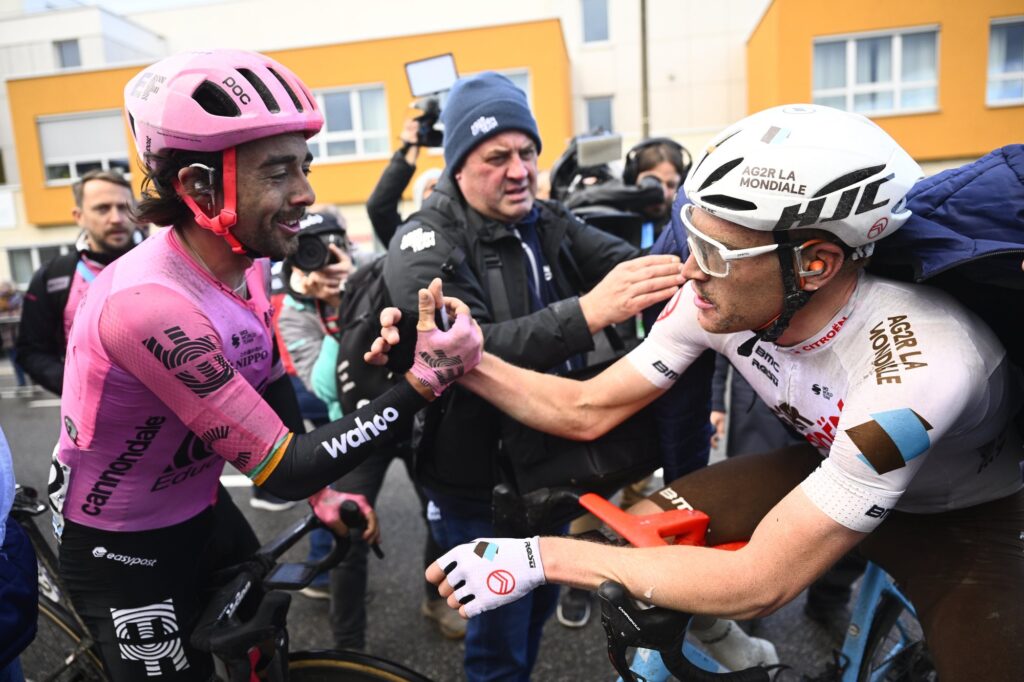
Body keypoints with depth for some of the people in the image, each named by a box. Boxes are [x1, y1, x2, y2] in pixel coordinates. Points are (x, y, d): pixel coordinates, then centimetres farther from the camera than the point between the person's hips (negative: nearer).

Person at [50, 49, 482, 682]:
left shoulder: (248, 266, -9)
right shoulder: (150, 304, -35)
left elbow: (272, 385, 5)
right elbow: (281, 469, -33)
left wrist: (322, 490, 0)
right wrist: (423, 382, -36)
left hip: (202, 511, 7)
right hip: (118, 549, -7)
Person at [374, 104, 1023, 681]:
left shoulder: (917, 367, -39)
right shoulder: (716, 299, -23)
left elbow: (760, 581, -36)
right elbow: (588, 410, -12)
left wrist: (538, 556, -36)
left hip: (969, 515, -3)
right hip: (829, 463, 4)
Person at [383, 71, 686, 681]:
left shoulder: (551, 226, 2)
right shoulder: (425, 247, -16)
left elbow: (635, 264, -13)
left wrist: (693, 270, -35)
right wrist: (586, 312, -44)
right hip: (481, 488, -5)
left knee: (539, 609, 25)